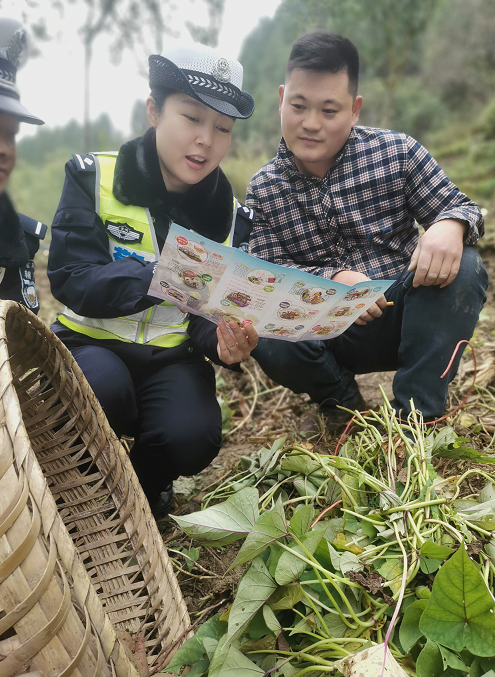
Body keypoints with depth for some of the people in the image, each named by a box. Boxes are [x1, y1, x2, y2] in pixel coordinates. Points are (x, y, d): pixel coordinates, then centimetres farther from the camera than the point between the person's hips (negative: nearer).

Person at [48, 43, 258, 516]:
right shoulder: (93, 178, -7)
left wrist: (226, 344, -27)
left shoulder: (231, 216, 1)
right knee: (102, 386, -35)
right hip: (90, 344, -2)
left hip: (171, 358, 2)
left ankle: (145, 489, 11)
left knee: (193, 438, -27)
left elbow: (209, 320, -1)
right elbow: (72, 281, -18)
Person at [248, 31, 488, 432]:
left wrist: (449, 227, -27)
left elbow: (458, 206, -1)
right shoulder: (263, 191, -1)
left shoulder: (397, 153, -4)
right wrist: (332, 279, -27)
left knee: (461, 266, -27)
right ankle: (341, 401, 2)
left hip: (402, 318, 0)